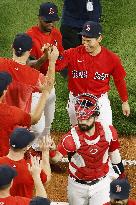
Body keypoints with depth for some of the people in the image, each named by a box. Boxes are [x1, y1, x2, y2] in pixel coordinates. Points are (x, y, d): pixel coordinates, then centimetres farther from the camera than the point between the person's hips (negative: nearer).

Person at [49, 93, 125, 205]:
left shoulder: (108, 131, -14)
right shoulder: (73, 137, -23)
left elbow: (114, 153, 3)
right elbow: (57, 157, -32)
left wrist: (119, 177, 12)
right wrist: (51, 150, -55)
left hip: (102, 183, 1)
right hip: (78, 186, -1)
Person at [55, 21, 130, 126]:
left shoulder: (111, 58, -13)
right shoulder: (73, 54, -15)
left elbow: (119, 81, 1)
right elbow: (56, 65, -30)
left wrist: (125, 102, 9)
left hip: (100, 100, -1)